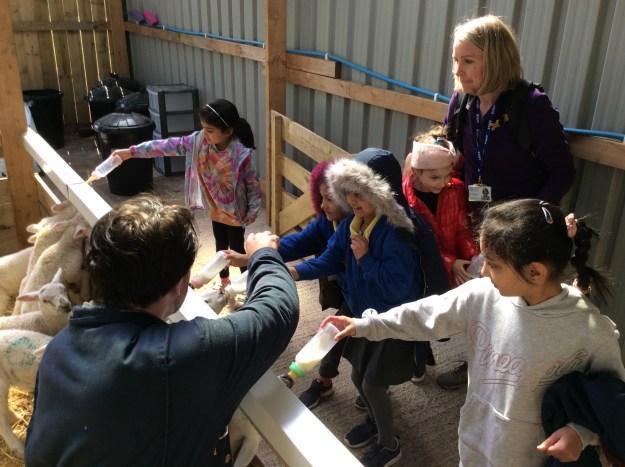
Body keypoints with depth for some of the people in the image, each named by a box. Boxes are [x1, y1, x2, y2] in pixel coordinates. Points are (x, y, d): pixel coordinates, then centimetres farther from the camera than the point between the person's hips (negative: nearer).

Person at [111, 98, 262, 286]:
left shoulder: (241, 154, -30)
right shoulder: (199, 141, -16)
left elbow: (253, 185, -20)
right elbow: (170, 146, -13)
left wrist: (251, 214, -16)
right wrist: (132, 152, -12)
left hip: (235, 212, -6)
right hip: (216, 209, 6)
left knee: (236, 248, 12)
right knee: (221, 245, 24)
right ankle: (224, 280, 46)